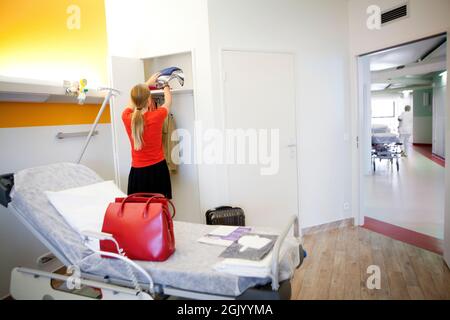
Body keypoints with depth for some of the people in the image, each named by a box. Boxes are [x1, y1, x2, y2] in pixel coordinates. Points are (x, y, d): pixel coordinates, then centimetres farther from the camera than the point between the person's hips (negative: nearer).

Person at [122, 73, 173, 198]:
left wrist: (147, 83, 25)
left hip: (137, 171, 2)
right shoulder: (156, 116, -14)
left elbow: (134, 101, 15)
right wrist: (166, 85, 26)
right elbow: (168, 102, 8)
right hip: (157, 169, -2)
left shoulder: (126, 117, -7)